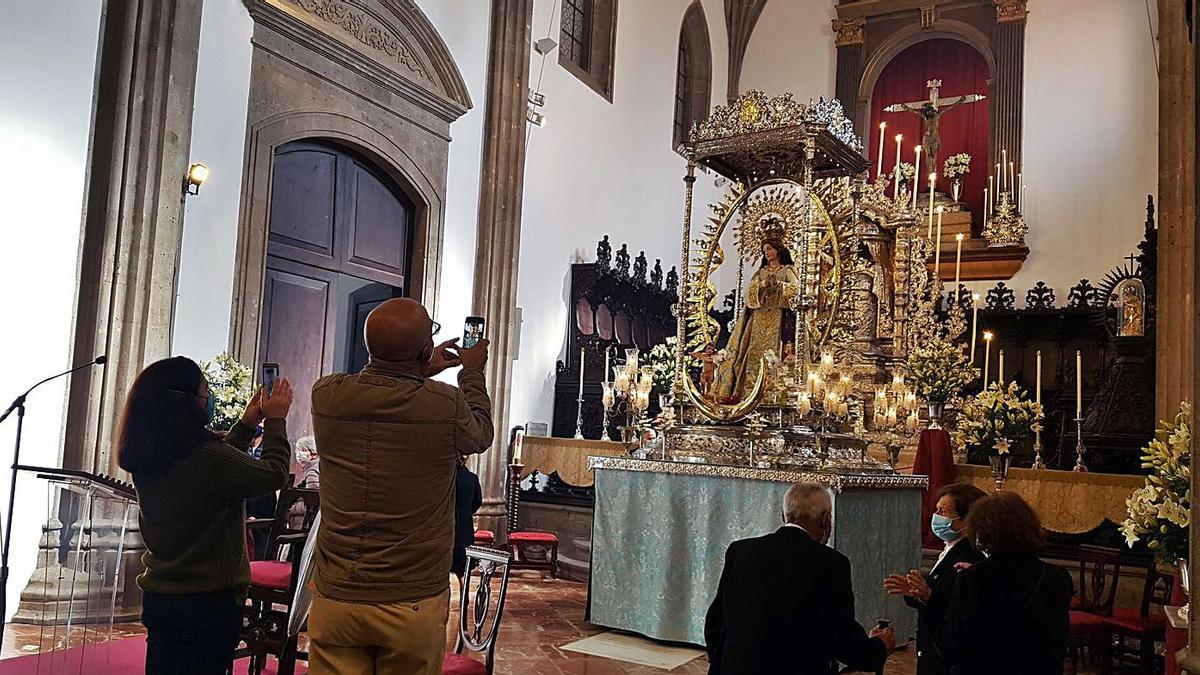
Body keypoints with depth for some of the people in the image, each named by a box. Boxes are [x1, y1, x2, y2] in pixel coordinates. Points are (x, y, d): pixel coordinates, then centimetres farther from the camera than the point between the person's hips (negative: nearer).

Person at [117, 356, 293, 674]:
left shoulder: (146, 461, 0)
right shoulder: (206, 456, -25)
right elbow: (274, 475, -11)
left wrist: (247, 424, 19)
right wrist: (275, 420, 2)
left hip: (158, 597, 7)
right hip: (210, 600, -7)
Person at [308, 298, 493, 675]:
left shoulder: (326, 395, -6)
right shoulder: (447, 406, -16)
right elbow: (481, 434, 9)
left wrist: (421, 372, 29)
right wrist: (473, 373, 24)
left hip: (335, 599, 3)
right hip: (414, 606, -2)